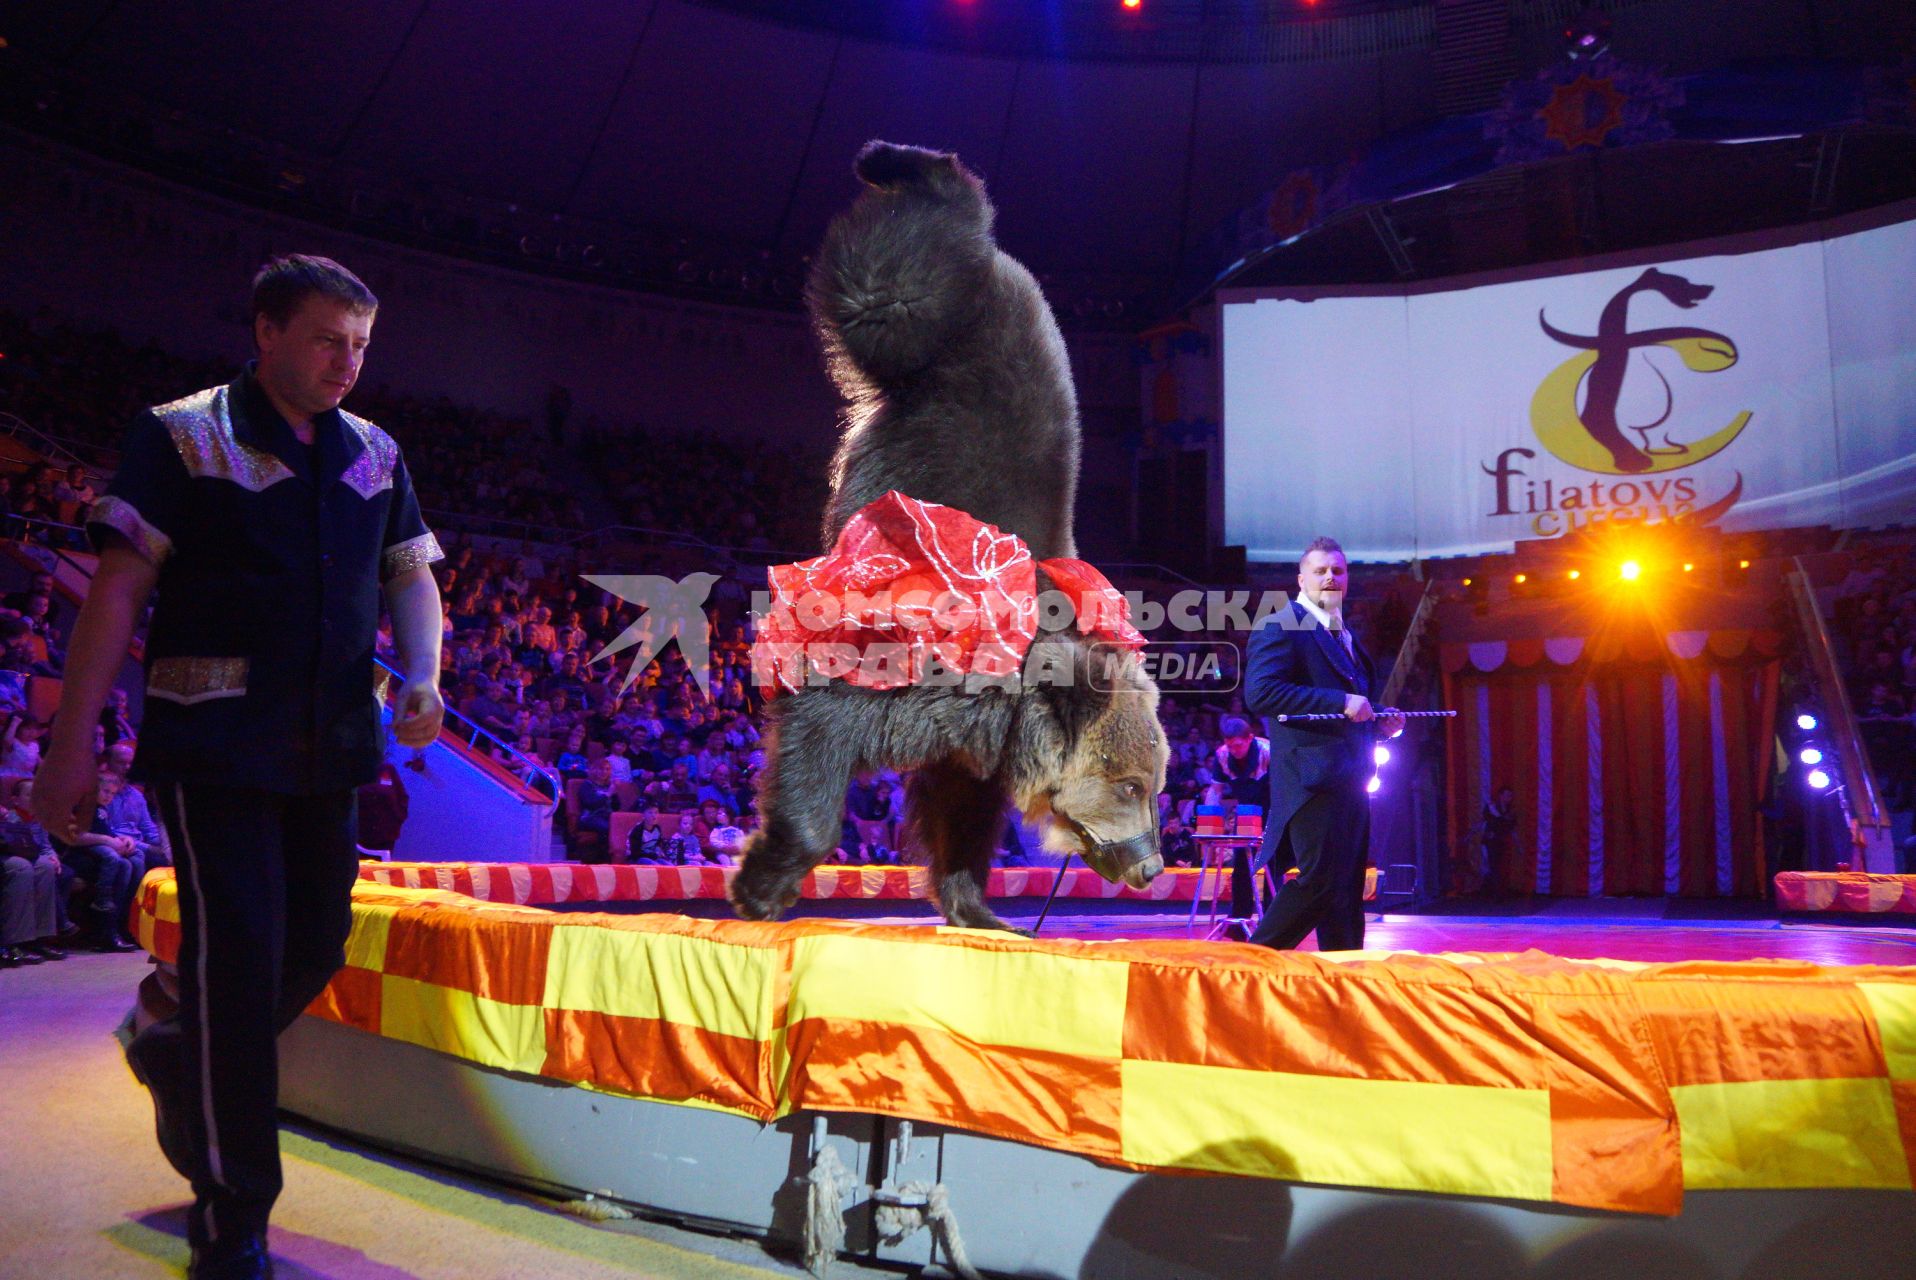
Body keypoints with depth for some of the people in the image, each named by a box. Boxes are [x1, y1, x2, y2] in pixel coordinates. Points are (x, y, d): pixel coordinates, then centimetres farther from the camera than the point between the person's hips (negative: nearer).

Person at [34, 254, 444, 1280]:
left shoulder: (375, 455, 13)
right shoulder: (181, 437, -2)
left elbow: (410, 576, 14)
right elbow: (120, 586, -7)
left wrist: (423, 677, -6)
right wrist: (72, 740, -13)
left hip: (330, 745, 6)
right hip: (215, 739, -6)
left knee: (317, 945, 12)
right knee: (239, 949, -8)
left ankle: (172, 1042, 44)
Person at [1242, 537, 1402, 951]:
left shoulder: (1346, 637, 22)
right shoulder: (1280, 628, -6)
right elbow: (1260, 692, -21)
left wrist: (1380, 723, 9)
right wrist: (1341, 702, -21)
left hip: (1349, 781, 9)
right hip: (1313, 777, -9)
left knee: (1348, 888, 10)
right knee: (1320, 879, -13)